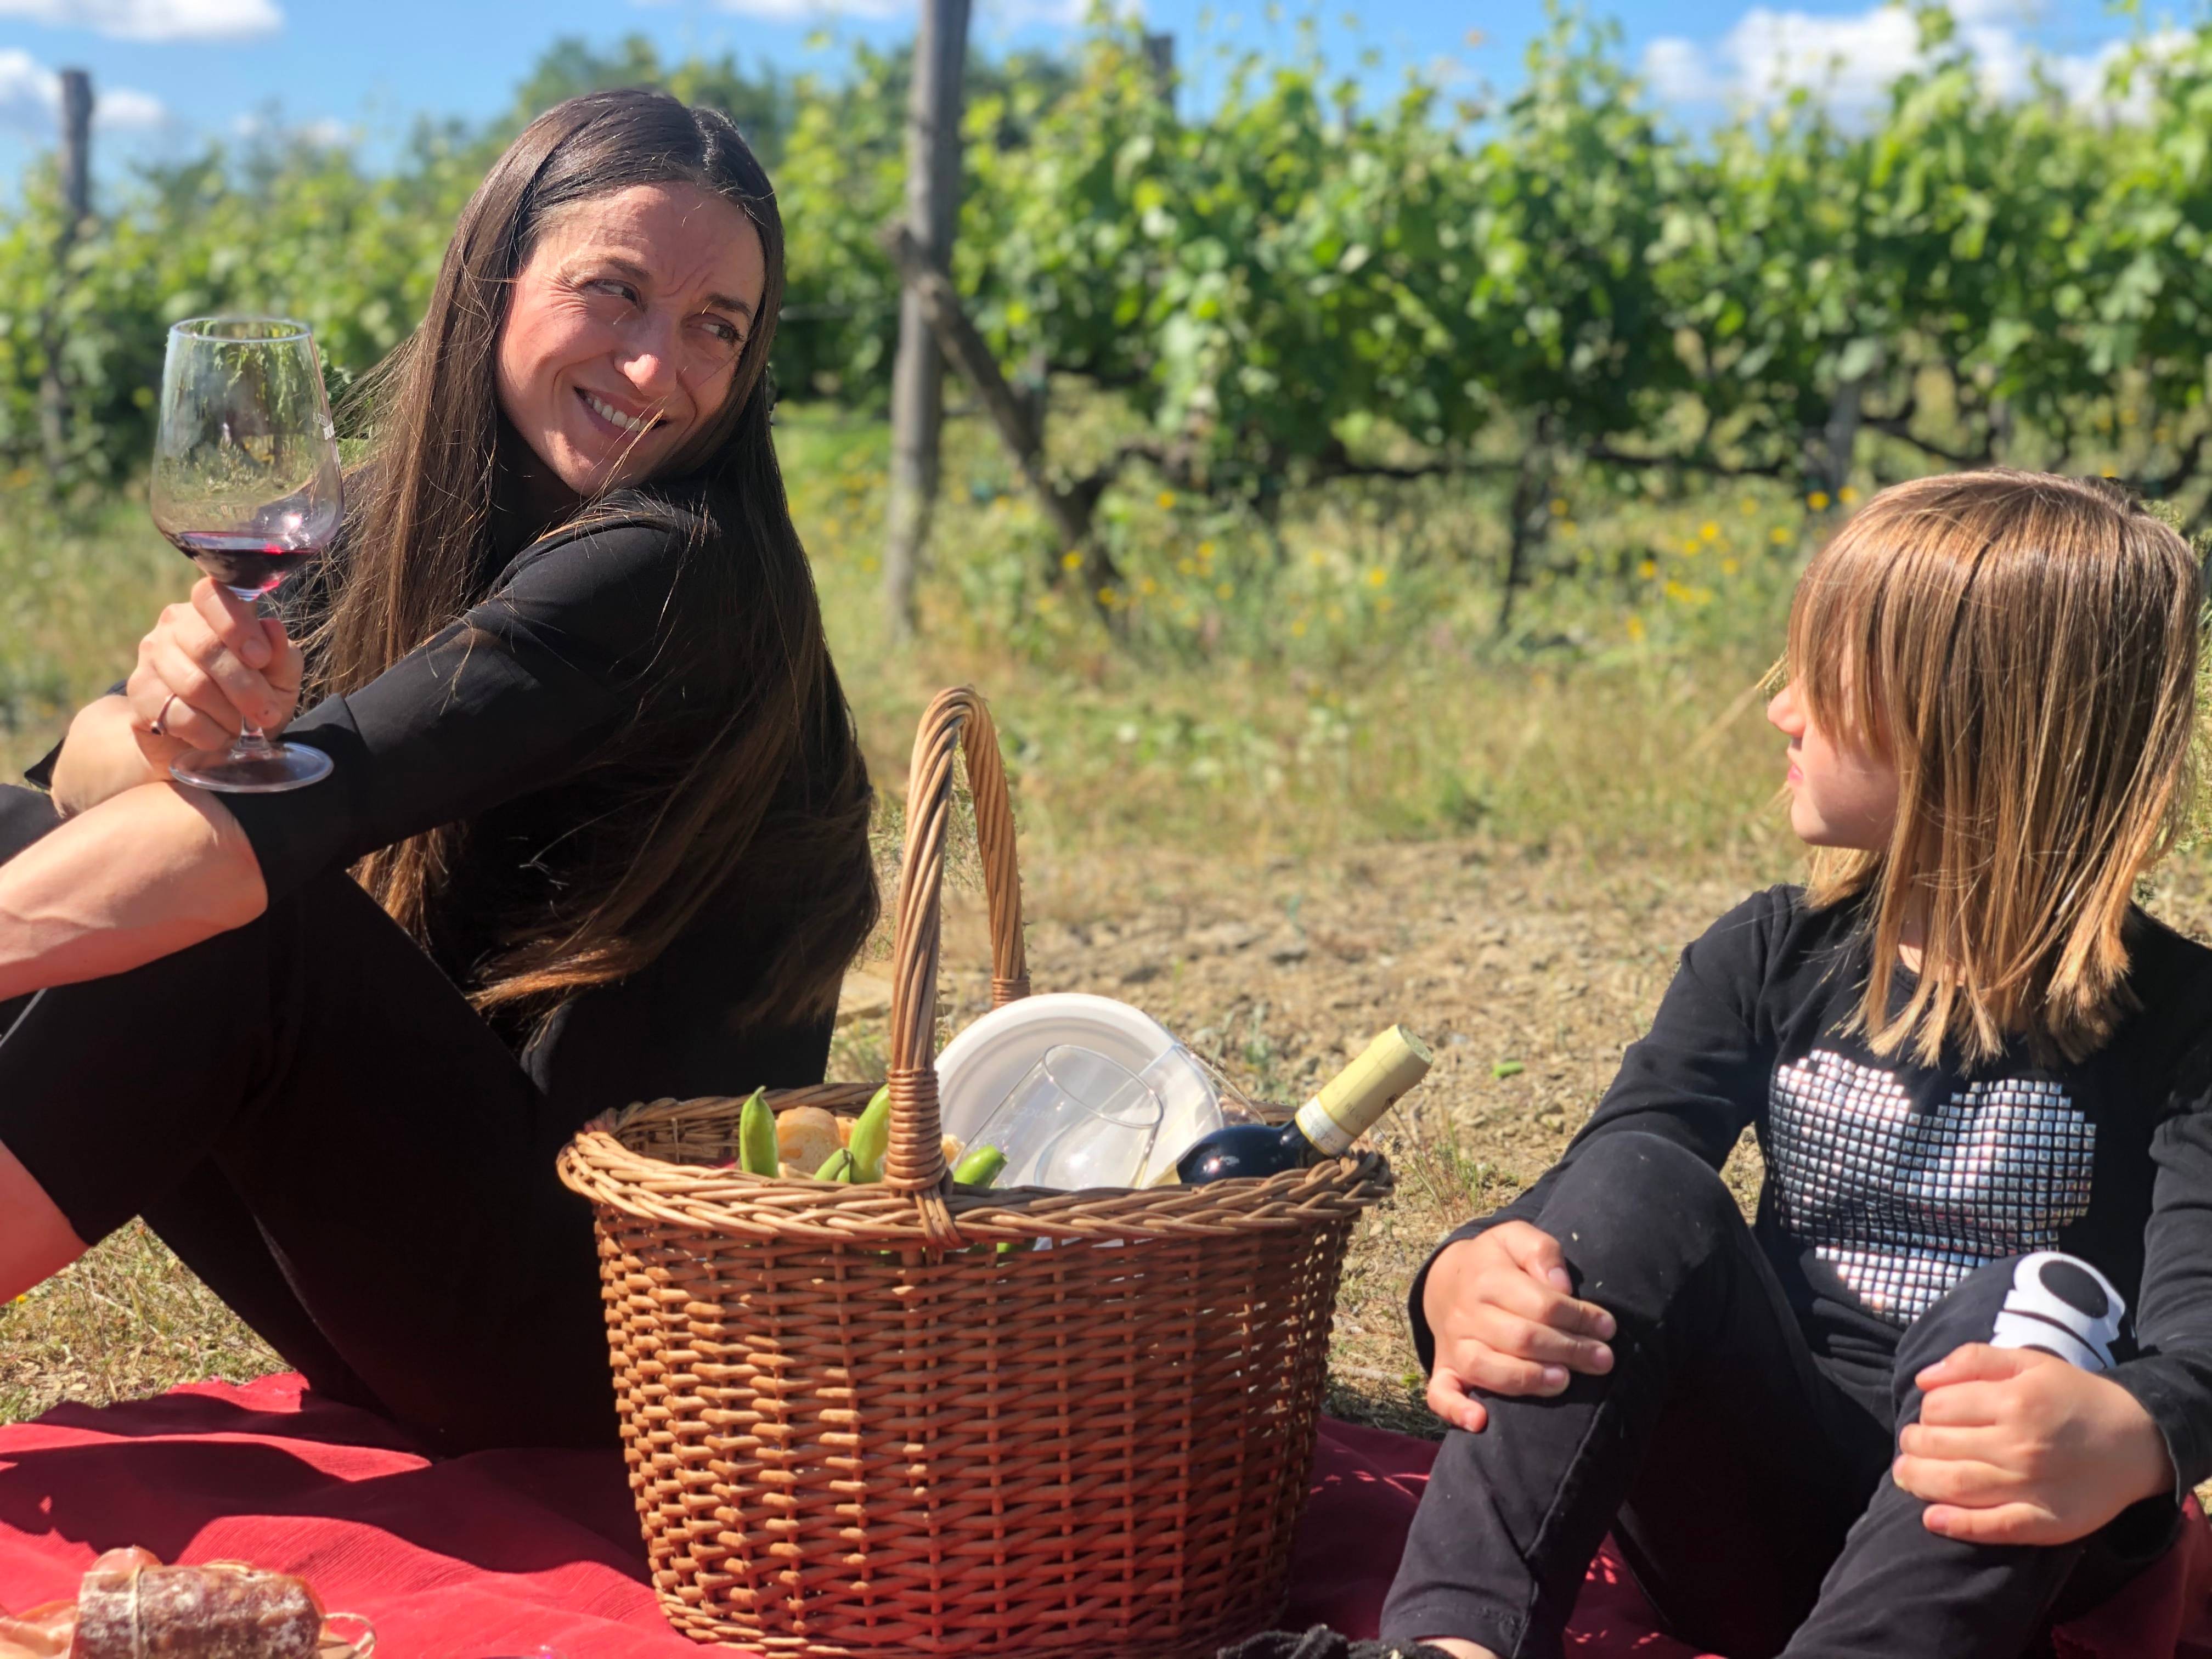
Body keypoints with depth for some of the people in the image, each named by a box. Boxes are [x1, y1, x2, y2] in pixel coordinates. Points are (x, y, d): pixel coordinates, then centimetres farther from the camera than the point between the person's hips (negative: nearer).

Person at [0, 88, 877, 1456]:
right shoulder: (401, 529, 5)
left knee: (244, 930, -28)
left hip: (622, 1333, -8)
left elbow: (276, 824, -29)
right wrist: (160, 727, -25)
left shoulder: (676, 572, -19)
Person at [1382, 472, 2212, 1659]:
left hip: (1984, 1560, -2)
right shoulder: (1770, 962, 7)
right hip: (1751, 1530, 3)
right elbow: (1595, 1204, -6)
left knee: (2037, 1315, -32)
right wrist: (1466, 1275, -30)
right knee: (1643, 1190, -23)